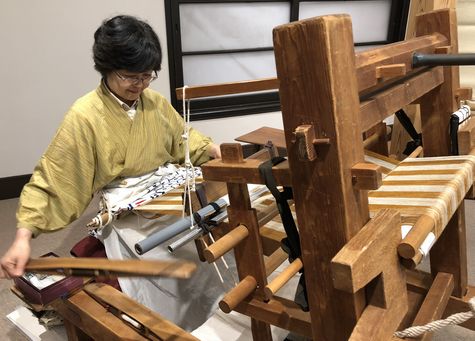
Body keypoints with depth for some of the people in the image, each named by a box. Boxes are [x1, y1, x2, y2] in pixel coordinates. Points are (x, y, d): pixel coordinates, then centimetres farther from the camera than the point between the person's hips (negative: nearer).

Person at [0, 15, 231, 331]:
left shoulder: (157, 103, 1)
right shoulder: (84, 117, -17)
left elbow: (183, 140, 16)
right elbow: (51, 180, -16)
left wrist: (216, 150, 2)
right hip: (120, 218, -5)